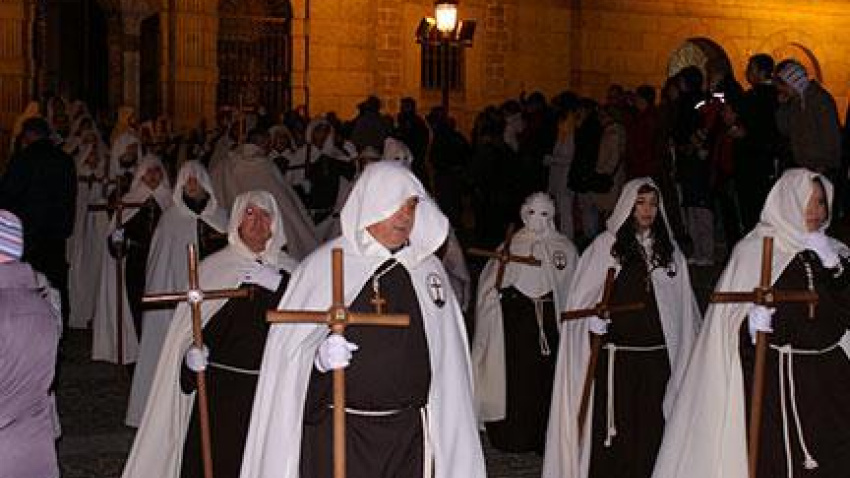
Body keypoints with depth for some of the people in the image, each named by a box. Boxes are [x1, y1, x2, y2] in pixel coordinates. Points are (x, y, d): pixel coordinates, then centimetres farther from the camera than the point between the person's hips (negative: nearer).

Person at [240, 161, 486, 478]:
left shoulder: (429, 268, 9)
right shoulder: (324, 264, -3)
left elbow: (447, 356, 14)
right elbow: (289, 347, -5)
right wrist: (320, 356, -25)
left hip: (410, 431, 4)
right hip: (339, 434, -3)